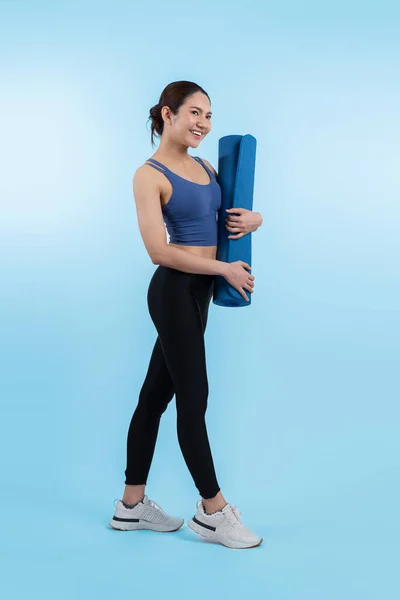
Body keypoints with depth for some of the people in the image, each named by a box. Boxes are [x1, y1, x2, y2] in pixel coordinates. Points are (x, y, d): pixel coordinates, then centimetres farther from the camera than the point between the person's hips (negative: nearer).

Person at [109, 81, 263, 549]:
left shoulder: (204, 166, 12)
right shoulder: (149, 175, -10)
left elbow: (233, 213, 22)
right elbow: (159, 251, -17)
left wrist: (252, 219, -2)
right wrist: (225, 269, -13)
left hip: (198, 291, 8)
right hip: (174, 291, -8)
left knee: (157, 393, 12)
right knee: (193, 398, 0)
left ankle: (132, 504, 23)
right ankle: (213, 510, 13)